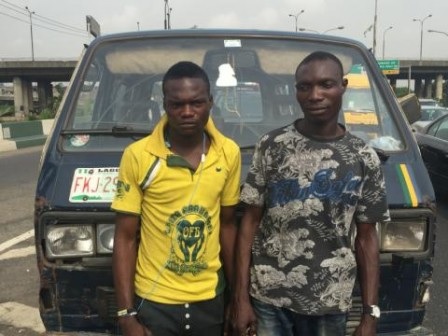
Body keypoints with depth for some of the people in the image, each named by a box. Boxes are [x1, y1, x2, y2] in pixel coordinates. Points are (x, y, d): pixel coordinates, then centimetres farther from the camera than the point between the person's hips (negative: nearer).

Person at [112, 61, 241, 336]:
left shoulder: (229, 153, -4)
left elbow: (228, 225, 6)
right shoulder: (137, 156, -13)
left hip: (210, 299, 3)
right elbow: (125, 238, -7)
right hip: (154, 301, -2)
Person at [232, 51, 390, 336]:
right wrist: (241, 297, -5)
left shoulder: (364, 158, -1)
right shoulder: (271, 146, -5)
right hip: (268, 296, -1)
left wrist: (371, 313, -1)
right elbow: (251, 222, -2)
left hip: (331, 303, 1)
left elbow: (366, 238, 3)